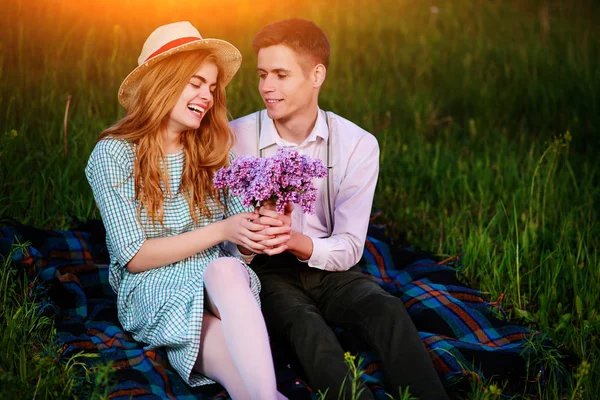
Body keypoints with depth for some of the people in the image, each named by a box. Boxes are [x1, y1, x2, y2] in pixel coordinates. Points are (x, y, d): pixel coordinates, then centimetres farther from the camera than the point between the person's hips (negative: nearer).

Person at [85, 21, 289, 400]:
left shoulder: (214, 148, 8)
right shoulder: (114, 154, -4)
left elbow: (241, 240, 8)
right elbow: (134, 257, -8)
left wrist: (263, 233, -18)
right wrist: (221, 231, -17)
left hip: (225, 277, 3)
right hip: (154, 288, -2)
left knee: (226, 270, -38)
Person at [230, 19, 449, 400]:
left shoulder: (358, 145, -5)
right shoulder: (235, 139, -6)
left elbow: (349, 248, -8)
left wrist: (296, 241, -29)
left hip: (329, 270, 2)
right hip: (266, 272, -1)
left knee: (386, 308, -29)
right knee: (303, 321, -34)